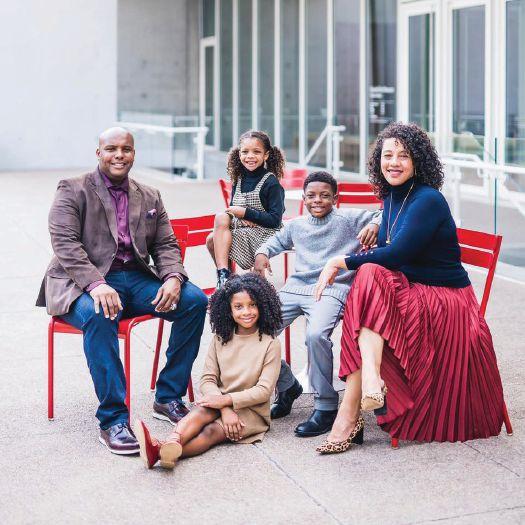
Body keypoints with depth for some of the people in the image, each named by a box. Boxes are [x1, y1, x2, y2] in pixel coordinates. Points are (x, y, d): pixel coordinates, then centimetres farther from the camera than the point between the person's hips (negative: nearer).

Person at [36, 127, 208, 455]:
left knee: (195, 300, -16)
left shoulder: (150, 197, 17)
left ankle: (169, 398, -5)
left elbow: (166, 245, 12)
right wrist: (97, 284, -28)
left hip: (136, 279, 5)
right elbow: (65, 244, -11)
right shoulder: (73, 191, 2)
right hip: (84, 283, -5)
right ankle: (113, 420, -32)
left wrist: (173, 277, -12)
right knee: (100, 316, -38)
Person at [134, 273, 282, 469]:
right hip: (221, 404, 4)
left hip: (252, 410, -4)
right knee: (203, 411, -31)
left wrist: (225, 399, -19)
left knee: (211, 431, -29)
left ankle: (160, 451, -57)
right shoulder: (220, 339, 8)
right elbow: (207, 379, 0)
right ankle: (171, 444, -60)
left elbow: (264, 390, -10)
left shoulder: (270, 344, -4)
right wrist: (225, 409, -18)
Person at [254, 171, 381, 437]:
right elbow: (277, 240, 38)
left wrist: (374, 225, -21)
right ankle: (287, 386, 17)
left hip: (332, 290, -6)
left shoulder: (348, 218, 5)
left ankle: (326, 406, -18)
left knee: (316, 334, -35)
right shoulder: (296, 225, 20)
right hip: (295, 286, 6)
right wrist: (262, 253, 17)